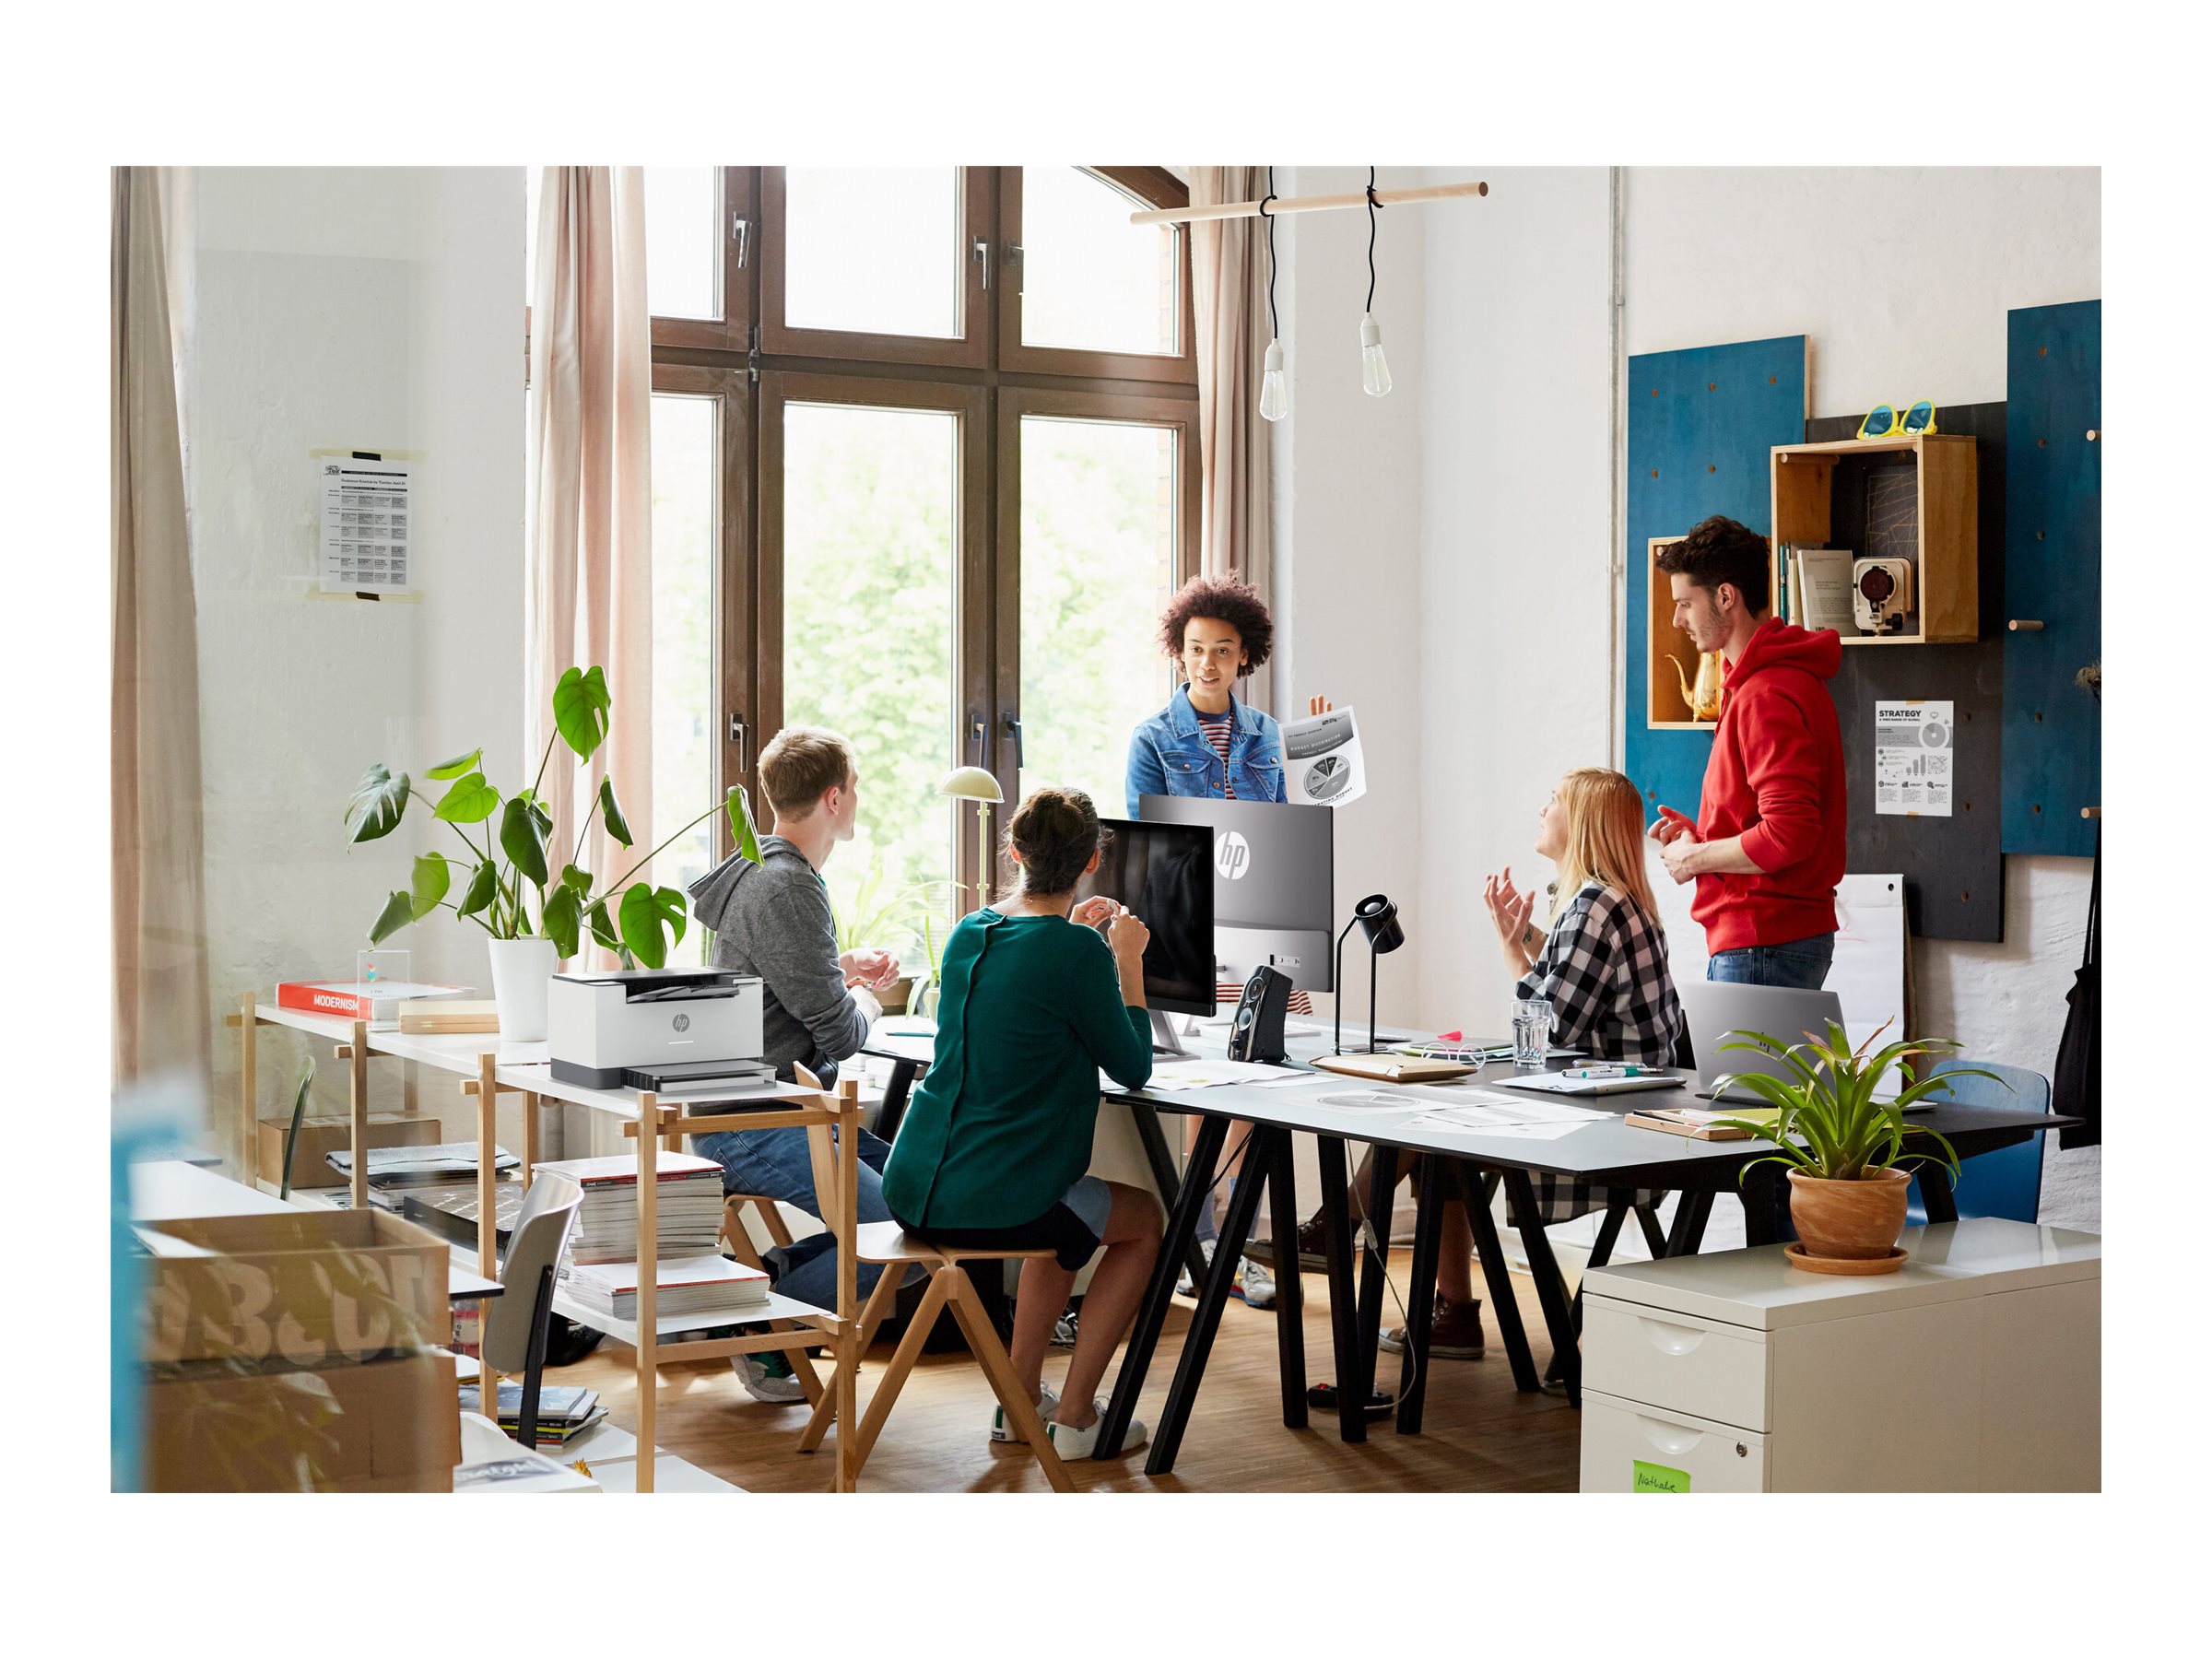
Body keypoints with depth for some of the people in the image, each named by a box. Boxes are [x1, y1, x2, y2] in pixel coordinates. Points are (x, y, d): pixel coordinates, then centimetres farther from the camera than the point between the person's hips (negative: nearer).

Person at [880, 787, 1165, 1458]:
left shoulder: (969, 932, 7)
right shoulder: (1078, 951, -15)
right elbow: (1132, 1068, -2)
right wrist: (1127, 959, 6)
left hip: (912, 1189, 7)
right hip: (986, 1203, -7)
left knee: (1071, 1212, 35)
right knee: (1145, 1219, 20)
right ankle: (1074, 1415, 17)